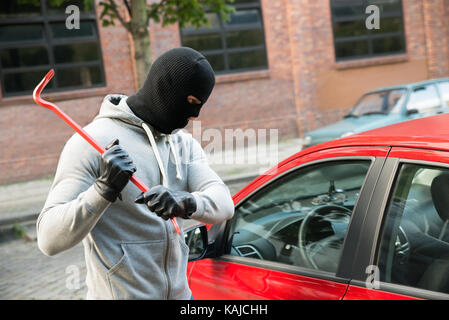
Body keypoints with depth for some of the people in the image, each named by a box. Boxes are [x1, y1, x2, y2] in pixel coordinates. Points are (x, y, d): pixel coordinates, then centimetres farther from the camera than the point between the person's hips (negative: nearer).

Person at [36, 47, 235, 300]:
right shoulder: (93, 142, -15)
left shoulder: (184, 143, 4)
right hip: (120, 293, -5)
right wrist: (104, 189, -34)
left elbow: (223, 202, -11)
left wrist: (186, 203, -31)